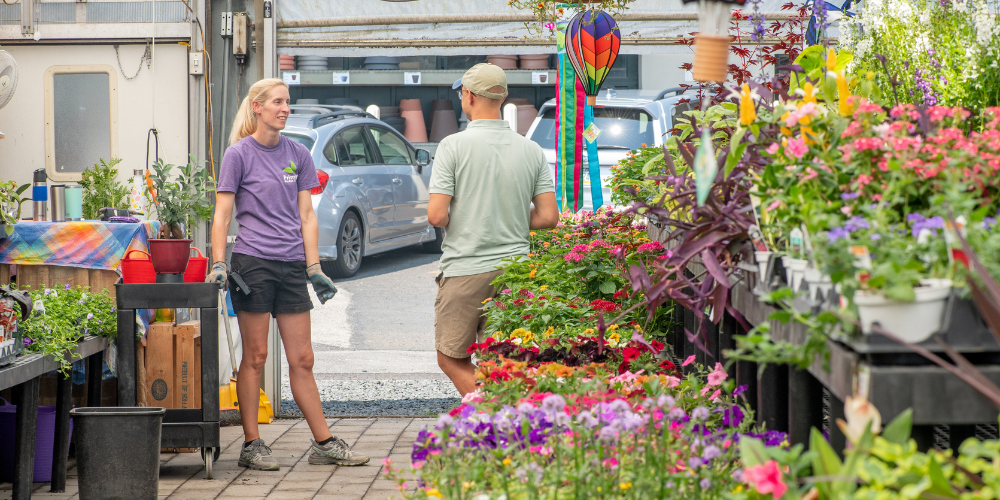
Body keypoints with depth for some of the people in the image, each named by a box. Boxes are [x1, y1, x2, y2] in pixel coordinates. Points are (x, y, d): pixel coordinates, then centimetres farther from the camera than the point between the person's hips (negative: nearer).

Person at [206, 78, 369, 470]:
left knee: (302, 360, 7)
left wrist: (314, 268, 5)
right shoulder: (239, 154, -2)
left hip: (292, 265, 4)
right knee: (255, 357, 1)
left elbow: (306, 216, 11)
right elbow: (222, 215, -3)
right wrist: (218, 264, -12)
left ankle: (324, 443, 10)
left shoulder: (298, 155, 11)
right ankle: (252, 445, 8)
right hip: (252, 262, -4)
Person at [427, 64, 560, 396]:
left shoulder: (454, 146, -9)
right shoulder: (532, 150, 4)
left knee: (452, 360, 6)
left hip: (465, 270, -4)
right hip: (513, 269, 4)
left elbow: (436, 216, -13)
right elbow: (548, 217, 1)